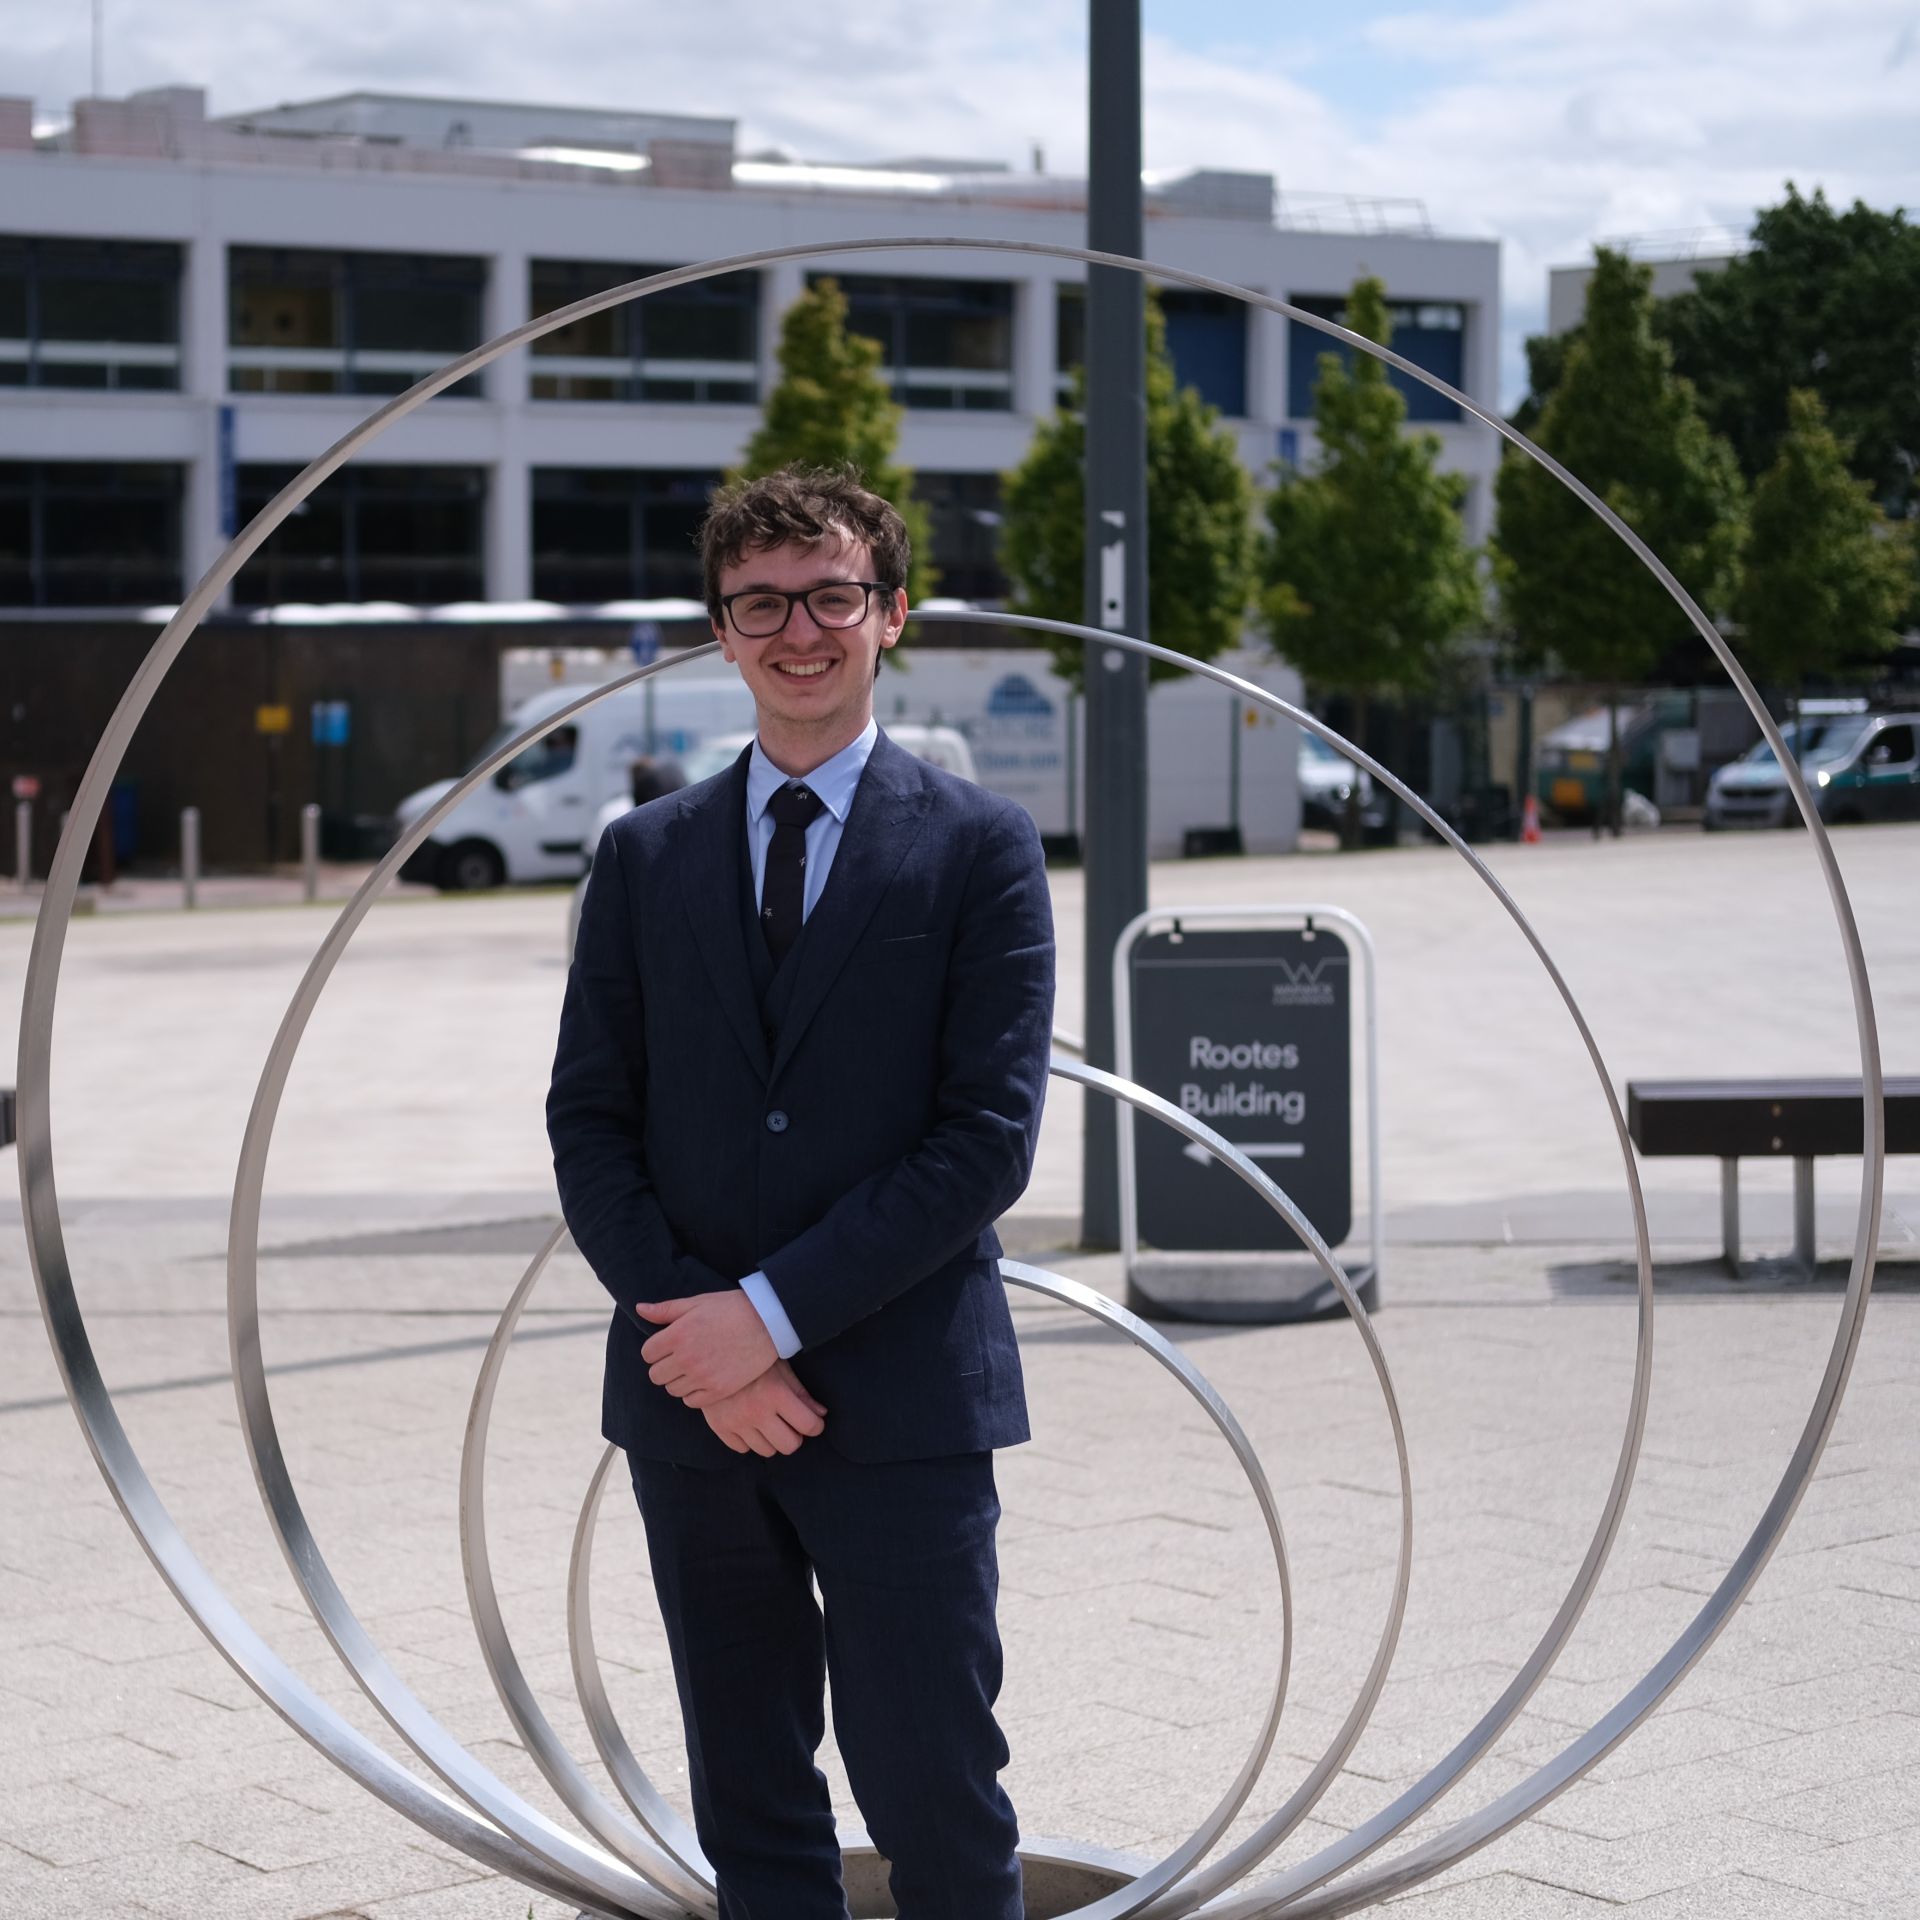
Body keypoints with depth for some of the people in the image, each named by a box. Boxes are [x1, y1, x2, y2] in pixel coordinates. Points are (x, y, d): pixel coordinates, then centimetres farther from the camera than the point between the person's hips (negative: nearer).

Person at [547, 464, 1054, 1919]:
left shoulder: (981, 849, 0)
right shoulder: (646, 855, 10)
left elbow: (988, 1138, -8)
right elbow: (589, 1122, 6)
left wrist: (773, 1311, -14)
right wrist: (698, 1337, -9)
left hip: (902, 1410, -3)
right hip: (694, 1406, 3)